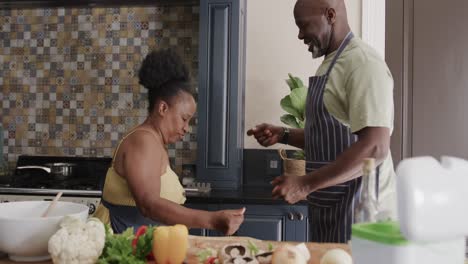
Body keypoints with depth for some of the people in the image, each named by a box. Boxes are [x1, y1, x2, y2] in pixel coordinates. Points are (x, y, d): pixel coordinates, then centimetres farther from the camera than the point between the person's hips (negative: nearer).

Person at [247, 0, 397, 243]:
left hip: (358, 207, -9)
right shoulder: (330, 64, 13)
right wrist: (284, 135, 6)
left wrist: (305, 185, -23)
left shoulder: (363, 64, -17)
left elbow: (375, 148, -25)